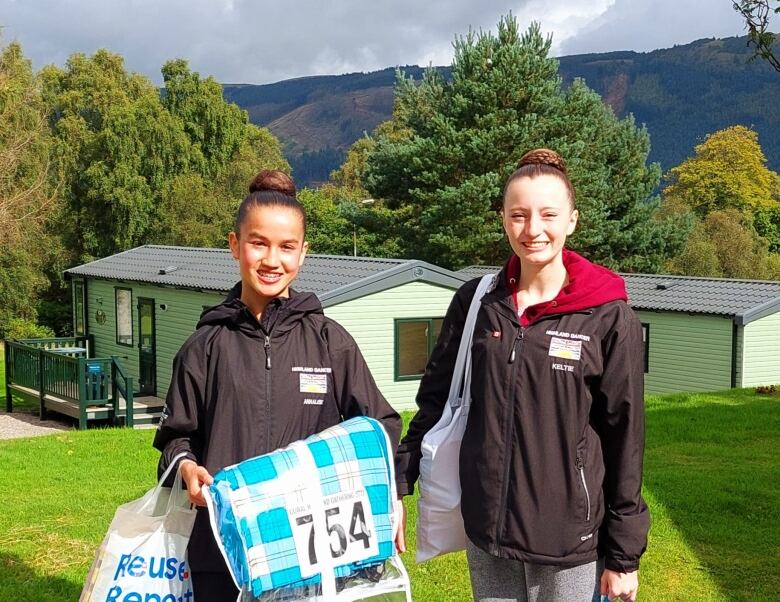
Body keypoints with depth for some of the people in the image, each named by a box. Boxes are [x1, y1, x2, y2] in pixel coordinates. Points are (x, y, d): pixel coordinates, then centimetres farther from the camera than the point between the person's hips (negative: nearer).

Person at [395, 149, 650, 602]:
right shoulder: (476, 302, 0)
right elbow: (436, 398, 9)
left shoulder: (610, 318, -9)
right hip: (486, 530, 3)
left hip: (570, 537, -3)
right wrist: (400, 480, 5)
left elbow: (625, 436, -6)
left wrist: (624, 554, -4)